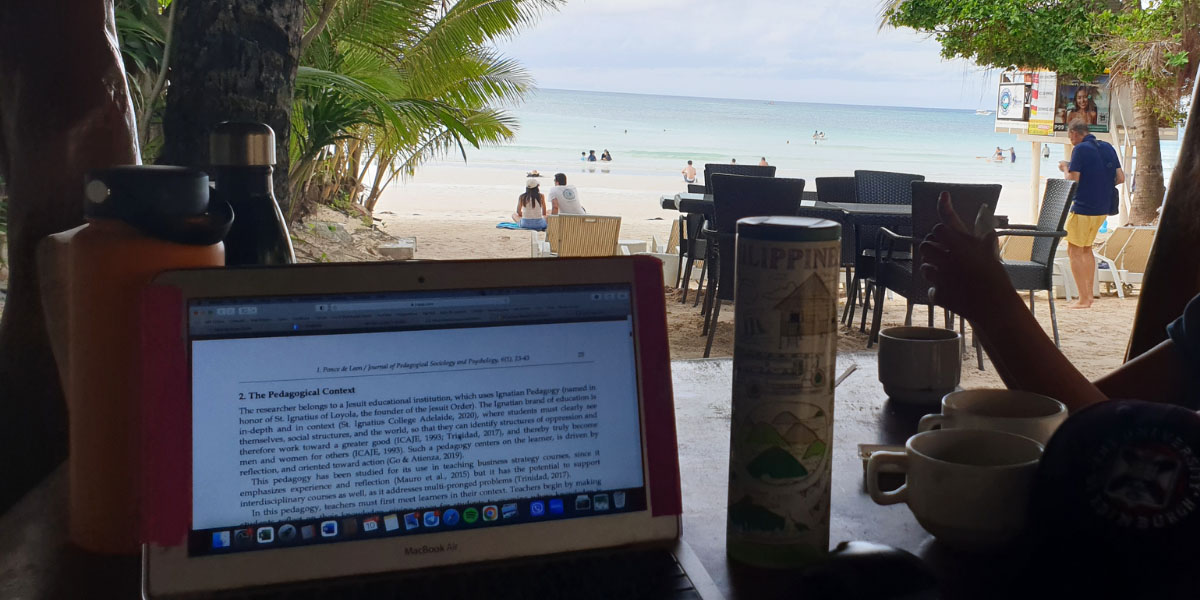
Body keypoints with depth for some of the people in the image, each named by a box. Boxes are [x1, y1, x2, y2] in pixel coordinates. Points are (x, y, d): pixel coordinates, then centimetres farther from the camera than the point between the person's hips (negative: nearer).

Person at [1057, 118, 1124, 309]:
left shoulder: (1081, 149, -13)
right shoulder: (1108, 147, 9)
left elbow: (1073, 179, -18)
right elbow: (1120, 178, 9)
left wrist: (1065, 168, 1)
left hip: (1083, 209, -8)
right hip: (1103, 209, 8)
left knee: (1074, 251, -1)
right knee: (1086, 249, 21)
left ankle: (1083, 299, -5)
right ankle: (1089, 294, 21)